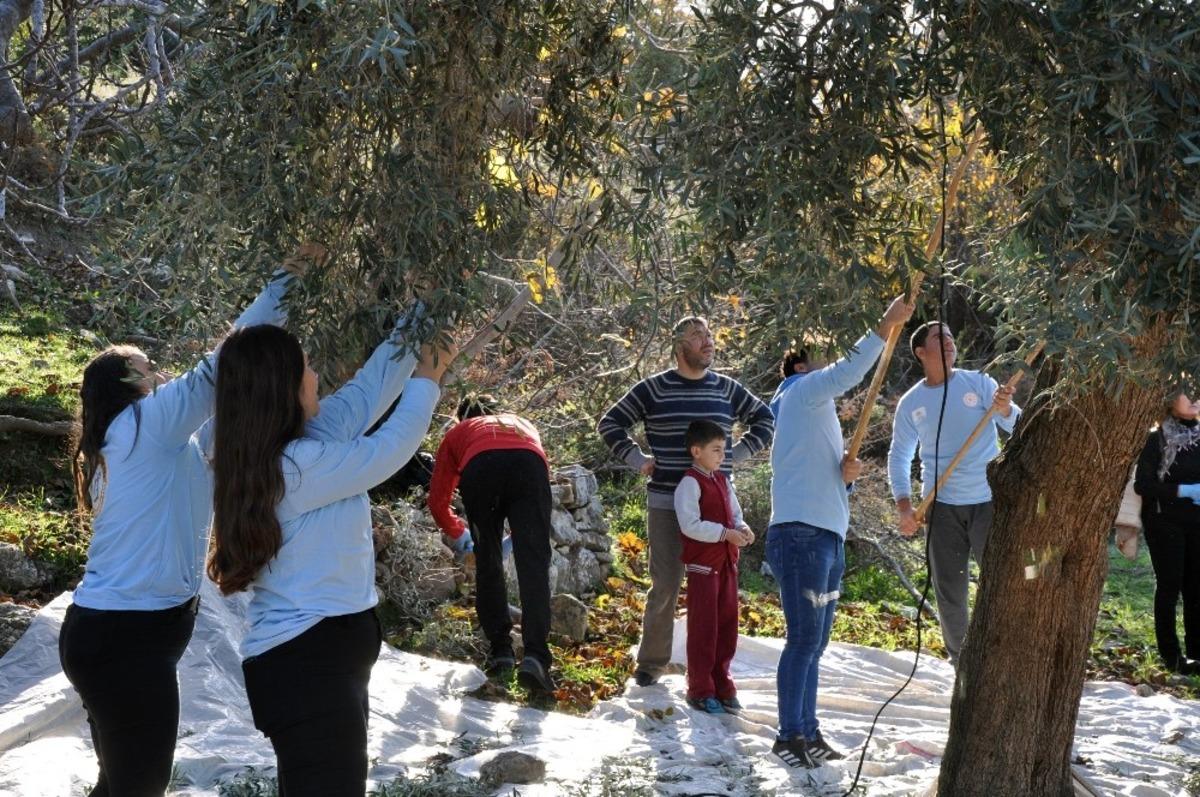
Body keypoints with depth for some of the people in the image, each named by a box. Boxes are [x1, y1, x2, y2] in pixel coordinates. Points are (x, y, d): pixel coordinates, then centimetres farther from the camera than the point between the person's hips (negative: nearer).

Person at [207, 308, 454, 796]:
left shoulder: (275, 451, 6)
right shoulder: (300, 465, -22)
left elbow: (363, 394, 15)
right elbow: (389, 450, -8)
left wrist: (411, 330, 19)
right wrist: (426, 383, 8)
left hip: (304, 654, 10)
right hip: (310, 661, -10)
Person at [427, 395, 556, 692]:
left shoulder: (458, 432, 38)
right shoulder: (522, 423, 44)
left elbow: (437, 501, 34)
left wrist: (457, 533, 53)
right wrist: (520, 528, 61)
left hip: (479, 468, 0)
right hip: (529, 465, 1)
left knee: (487, 562, 17)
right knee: (533, 564, -5)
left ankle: (500, 649, 13)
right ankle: (535, 656, -20)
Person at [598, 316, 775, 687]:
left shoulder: (726, 389, 9)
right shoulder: (653, 389, 1)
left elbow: (765, 421, 22)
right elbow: (609, 423, 8)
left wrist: (736, 455, 10)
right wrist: (638, 459, 0)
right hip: (666, 503, -2)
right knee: (665, 586, -2)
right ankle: (651, 663, 11)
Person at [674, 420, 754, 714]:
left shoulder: (723, 481, 13)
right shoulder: (690, 483, -13)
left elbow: (734, 514, 18)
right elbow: (690, 525, -21)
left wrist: (742, 528, -4)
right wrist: (725, 533, -24)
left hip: (726, 561, 8)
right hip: (702, 564, -8)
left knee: (727, 624, 12)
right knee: (703, 627, -1)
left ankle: (722, 685, 23)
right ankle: (700, 690, 9)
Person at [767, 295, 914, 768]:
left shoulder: (819, 415, 28)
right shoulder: (801, 393, 1)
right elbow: (848, 373, -20)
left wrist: (847, 475, 5)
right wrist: (885, 328, -21)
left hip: (828, 538, 10)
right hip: (800, 535, -10)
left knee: (815, 643, 10)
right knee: (804, 640, -9)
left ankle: (808, 732, 15)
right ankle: (790, 735, -4)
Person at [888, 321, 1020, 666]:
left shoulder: (978, 383, -1)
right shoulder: (910, 403, 3)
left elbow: (1019, 428, -7)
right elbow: (899, 457, 8)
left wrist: (1004, 410, -30)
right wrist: (904, 506, -4)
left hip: (988, 501, -2)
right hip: (942, 506, 2)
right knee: (948, 590, 7)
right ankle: (959, 659, 21)